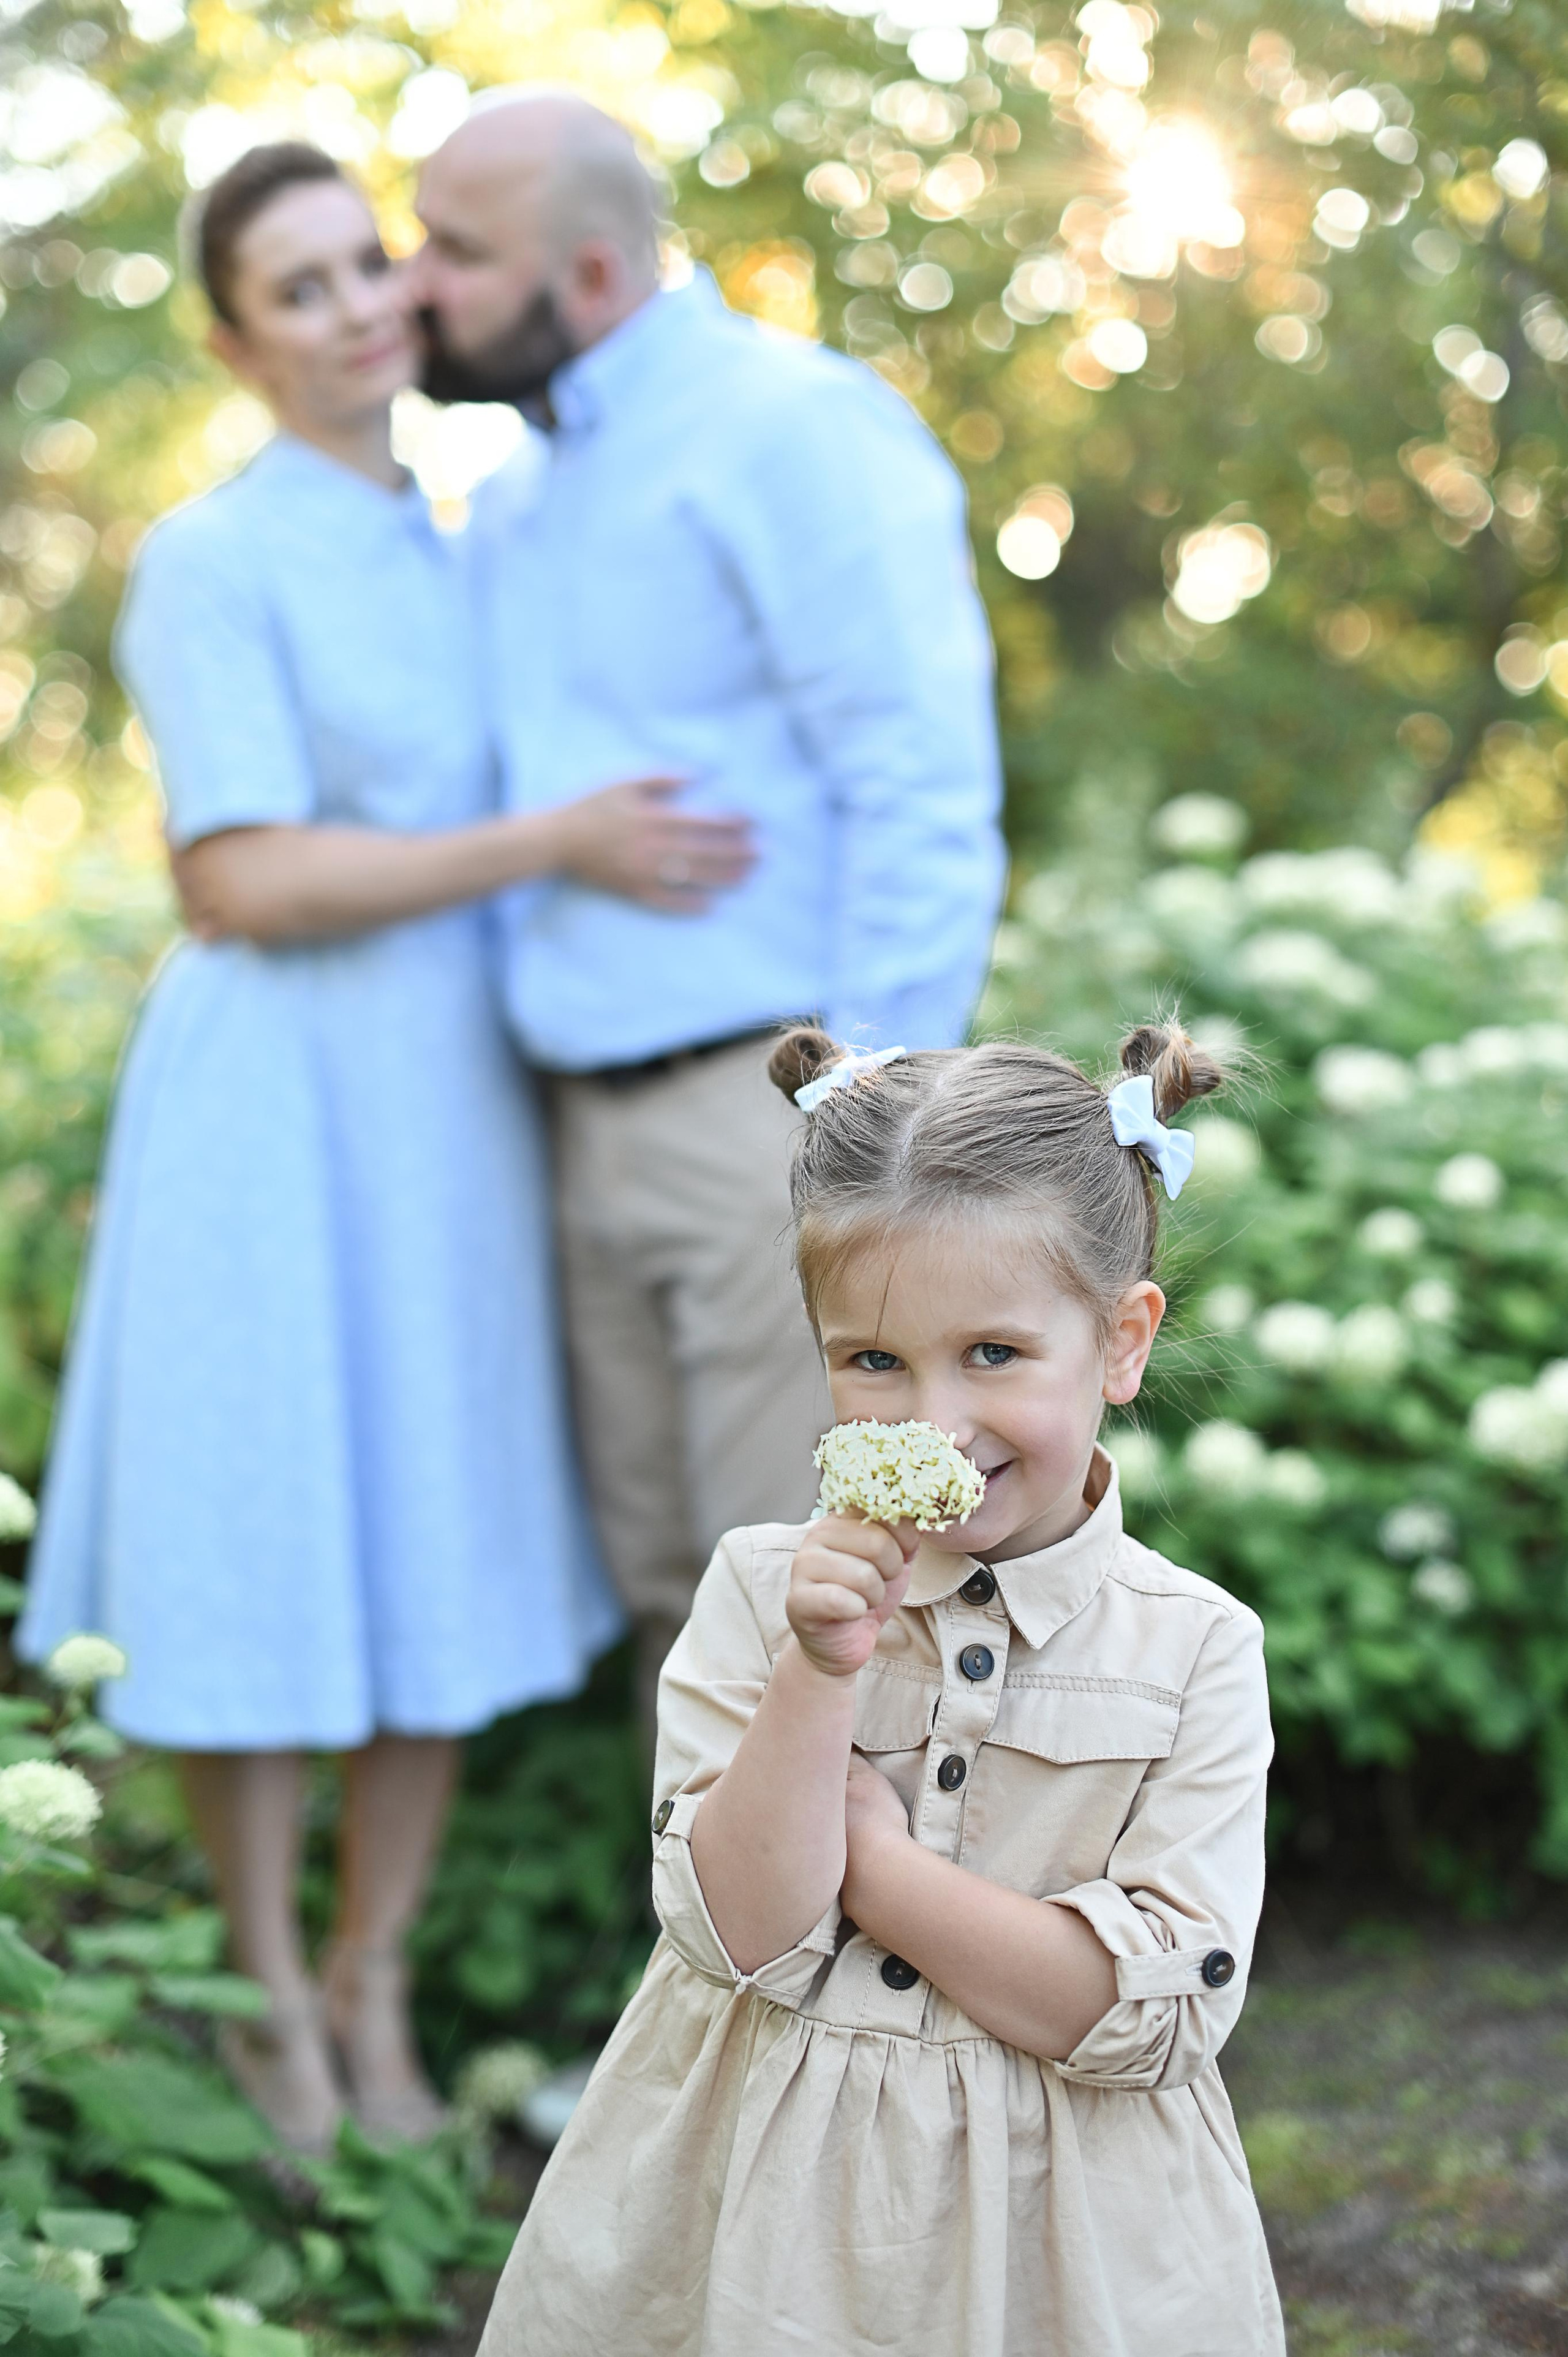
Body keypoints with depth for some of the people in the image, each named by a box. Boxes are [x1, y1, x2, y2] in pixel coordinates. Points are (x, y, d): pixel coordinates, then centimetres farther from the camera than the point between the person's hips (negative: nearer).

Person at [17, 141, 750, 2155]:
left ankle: (373, 2003, 23)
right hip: (277, 1110, -6)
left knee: (444, 1560, 9)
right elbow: (248, 886, -17)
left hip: (456, 1117, 6)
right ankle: (271, 2012, 21)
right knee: (265, 1572, 2)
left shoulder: (455, 542, 13)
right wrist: (554, 844, -22)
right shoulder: (205, 564, -8)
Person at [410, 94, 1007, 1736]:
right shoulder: (517, 503, 18)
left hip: (774, 1104, -8)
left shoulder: (793, 430, -8)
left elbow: (925, 791, -15)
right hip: (597, 1128, 8)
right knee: (672, 1595, 12)